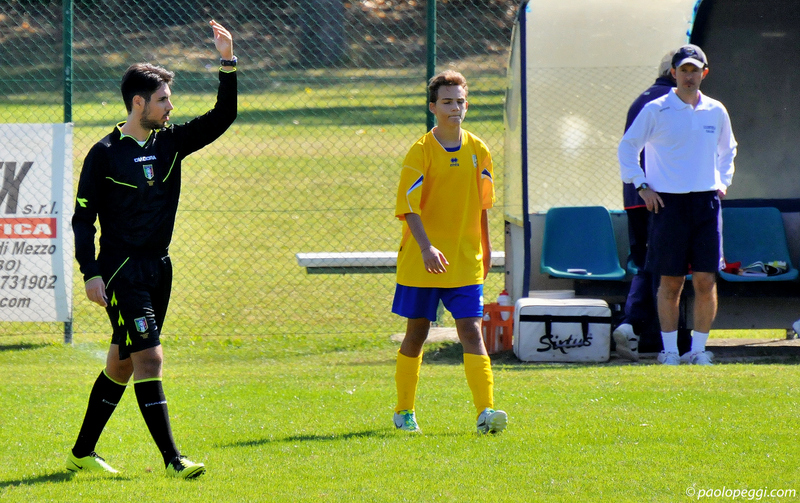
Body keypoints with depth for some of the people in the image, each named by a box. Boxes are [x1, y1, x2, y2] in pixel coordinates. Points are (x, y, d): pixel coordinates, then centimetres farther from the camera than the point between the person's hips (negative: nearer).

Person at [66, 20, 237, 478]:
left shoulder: (172, 142, 7)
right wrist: (90, 273, -13)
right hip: (121, 271, -7)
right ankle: (172, 459, -15)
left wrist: (228, 65, -10)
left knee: (122, 364, 13)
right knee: (149, 358, -14)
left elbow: (223, 117, 2)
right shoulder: (105, 154, -8)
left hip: (158, 268, 7)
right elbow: (83, 217, -5)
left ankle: (82, 453, 25)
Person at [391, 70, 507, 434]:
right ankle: (404, 412, 22)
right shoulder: (420, 152, -8)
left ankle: (486, 411, -17)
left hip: (465, 261, 3)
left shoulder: (478, 151, 5)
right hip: (421, 264, -2)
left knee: (471, 331, -8)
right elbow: (408, 207, -14)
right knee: (417, 332, 7)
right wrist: (426, 248, -28)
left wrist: (485, 250, 19)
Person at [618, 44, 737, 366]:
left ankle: (699, 348, 7)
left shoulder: (715, 111, 10)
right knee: (670, 282, 0)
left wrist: (723, 181, 15)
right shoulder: (656, 110, -1)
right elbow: (627, 147, 6)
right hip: (669, 203, -3)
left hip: (707, 201, 3)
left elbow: (728, 149, 28)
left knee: (706, 281, -3)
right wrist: (641, 185, -2)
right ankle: (669, 349, 7)